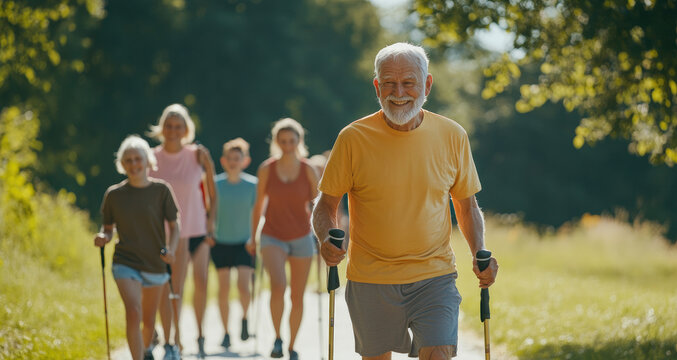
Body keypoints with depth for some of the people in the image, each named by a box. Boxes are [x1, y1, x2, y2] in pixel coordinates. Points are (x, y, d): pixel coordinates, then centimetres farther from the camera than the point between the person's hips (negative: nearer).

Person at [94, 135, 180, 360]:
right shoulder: (114, 194, -2)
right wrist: (103, 237, -14)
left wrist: (170, 250, -17)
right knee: (133, 313, -22)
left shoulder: (161, 190, -4)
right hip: (125, 263, -1)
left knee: (148, 319, 15)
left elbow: (174, 226, 1)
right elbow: (108, 227, 9)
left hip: (155, 264, 1)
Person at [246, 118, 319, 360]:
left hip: (301, 238, 1)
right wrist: (253, 237, 11)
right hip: (273, 237, -1)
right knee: (278, 285, -26)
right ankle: (277, 338, -9)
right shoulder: (266, 170, -3)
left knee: (297, 297, 6)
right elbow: (259, 205, 8)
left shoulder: (308, 171, -3)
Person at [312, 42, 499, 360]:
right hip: (370, 280, 0)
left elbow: (467, 206, 12)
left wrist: (479, 254, -4)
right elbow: (326, 204, 3)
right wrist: (326, 239, -18)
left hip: (434, 276, 0)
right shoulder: (353, 138, -5)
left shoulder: (453, 137, 1)